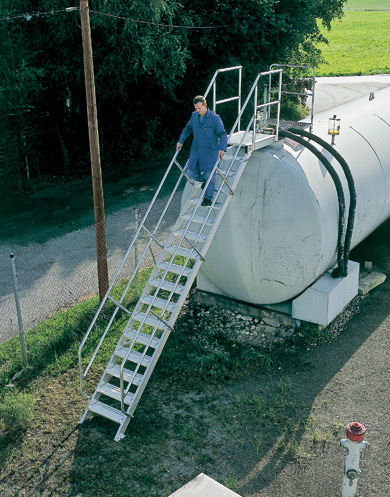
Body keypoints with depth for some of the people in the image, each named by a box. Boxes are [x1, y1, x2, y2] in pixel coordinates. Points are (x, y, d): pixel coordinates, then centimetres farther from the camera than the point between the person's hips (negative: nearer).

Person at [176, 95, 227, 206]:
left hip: (210, 152, -5)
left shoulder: (215, 118, -14)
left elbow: (222, 134, -18)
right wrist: (181, 141, 15)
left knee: (209, 175, 1)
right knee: (191, 174, 6)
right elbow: (188, 128, 21)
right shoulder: (194, 115, 4)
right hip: (195, 151, 5)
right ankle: (205, 180, 37)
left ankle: (208, 198, 18)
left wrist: (221, 148, -32)